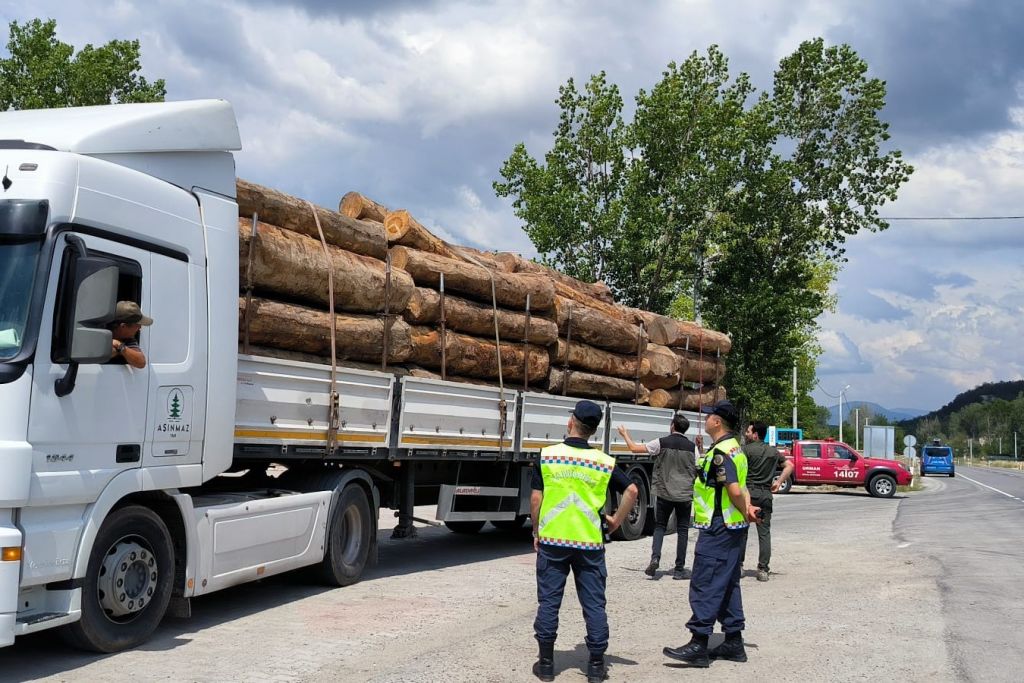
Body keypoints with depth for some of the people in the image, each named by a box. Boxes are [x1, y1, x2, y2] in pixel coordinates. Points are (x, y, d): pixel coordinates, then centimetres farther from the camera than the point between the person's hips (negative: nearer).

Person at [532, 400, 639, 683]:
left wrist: (536, 532, 10)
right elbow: (632, 491, -5)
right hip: (589, 543, 1)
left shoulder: (547, 455, -3)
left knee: (548, 602, 9)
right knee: (594, 605, 8)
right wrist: (617, 521, 7)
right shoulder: (604, 462, -1)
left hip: (551, 540, 0)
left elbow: (536, 498, -2)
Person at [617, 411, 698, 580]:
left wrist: (625, 434, 15)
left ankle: (655, 558, -8)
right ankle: (679, 569, 9)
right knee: (682, 530, 8)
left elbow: (634, 448, -1)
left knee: (660, 526, 13)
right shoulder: (692, 447, -1)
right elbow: (697, 472, 3)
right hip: (685, 495, 1)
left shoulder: (661, 443, -6)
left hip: (665, 494, -1)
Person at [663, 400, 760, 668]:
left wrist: (745, 513, -11)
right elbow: (741, 488, 16)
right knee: (728, 585, 15)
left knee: (705, 585, -7)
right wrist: (748, 509, 2)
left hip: (718, 528, -10)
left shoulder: (720, 453, -18)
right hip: (734, 528, 10)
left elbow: (735, 490, -26)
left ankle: (698, 645, -7)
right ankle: (734, 642, 19)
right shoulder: (735, 449, 15)